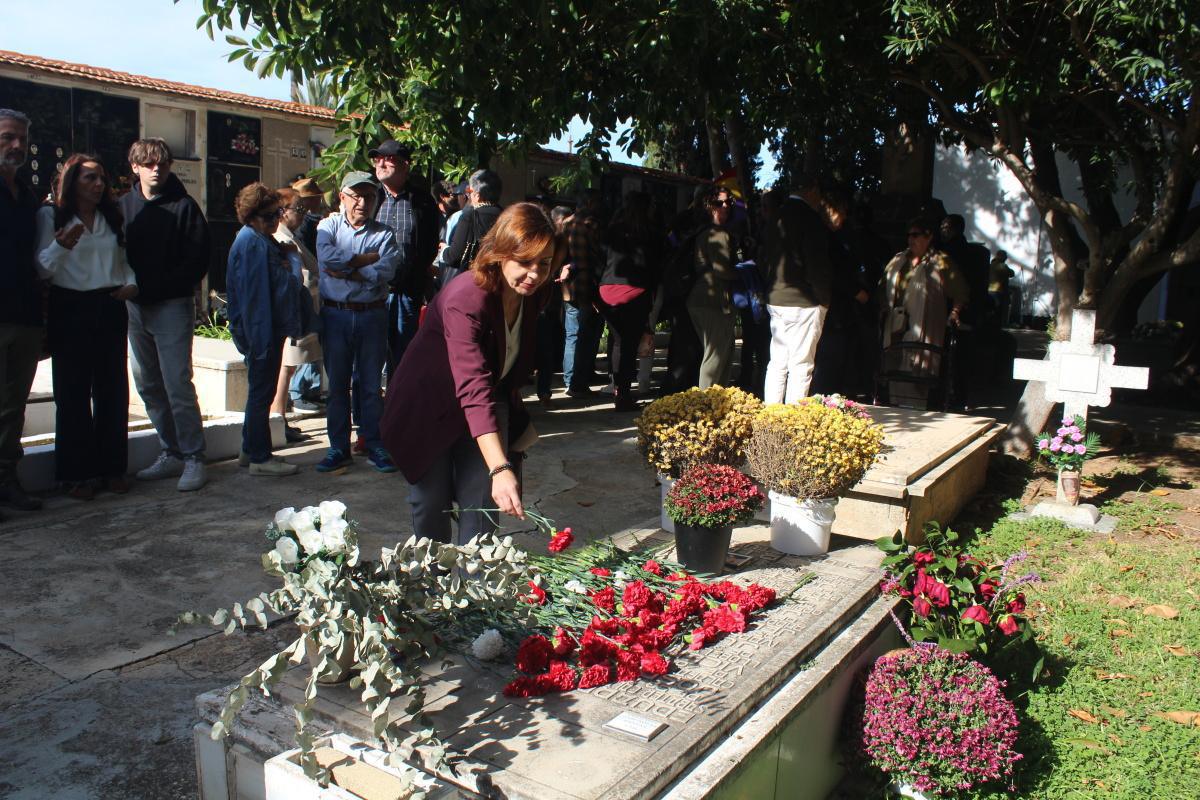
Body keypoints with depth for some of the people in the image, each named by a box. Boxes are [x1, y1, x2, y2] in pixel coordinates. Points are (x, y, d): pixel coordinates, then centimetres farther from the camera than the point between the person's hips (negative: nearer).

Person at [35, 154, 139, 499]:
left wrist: (131, 283, 2)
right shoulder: (50, 216, 0)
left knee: (113, 389, 6)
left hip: (110, 309, 4)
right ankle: (78, 473, 7)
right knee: (73, 393, -1)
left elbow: (125, 259, 22)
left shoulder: (112, 217, 14)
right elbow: (41, 268, -8)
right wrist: (61, 246, -25)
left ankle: (112, 467, 15)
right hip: (70, 311, -4)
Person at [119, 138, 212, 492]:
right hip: (135, 307, 5)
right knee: (149, 386, 9)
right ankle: (170, 453, 20)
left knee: (178, 385, -8)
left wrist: (157, 286, -14)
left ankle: (193, 458, -1)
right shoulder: (123, 205, 10)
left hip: (173, 306, -5)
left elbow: (197, 261, -8)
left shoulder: (184, 206, -2)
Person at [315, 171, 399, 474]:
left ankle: (374, 446, 14)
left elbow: (384, 273, -12)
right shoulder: (328, 226, 7)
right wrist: (366, 259, -10)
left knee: (371, 384, 5)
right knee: (337, 383, 5)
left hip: (372, 315, -1)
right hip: (335, 315, 1)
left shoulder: (384, 234, 5)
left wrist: (345, 270, -11)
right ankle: (339, 448, 14)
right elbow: (326, 256, -15)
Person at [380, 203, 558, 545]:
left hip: (490, 410, 5)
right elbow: (474, 389, -47)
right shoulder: (466, 299, -35)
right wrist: (500, 468, -55)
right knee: (432, 504, 6)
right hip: (429, 409, -5)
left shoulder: (531, 294, -11)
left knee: (481, 505, 1)